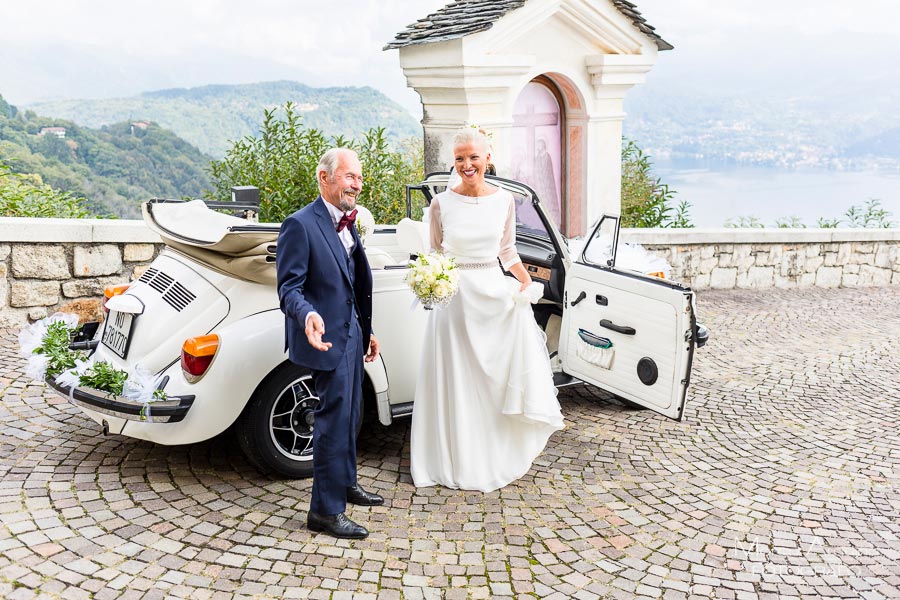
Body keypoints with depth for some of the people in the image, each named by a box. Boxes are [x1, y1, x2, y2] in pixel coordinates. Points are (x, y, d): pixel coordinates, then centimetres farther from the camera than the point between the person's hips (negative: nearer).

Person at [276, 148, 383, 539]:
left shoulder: (346, 224, 11)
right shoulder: (300, 225, -17)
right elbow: (289, 287, -20)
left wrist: (367, 331, 21)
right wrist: (308, 315, -39)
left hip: (352, 334, 9)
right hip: (328, 337, -9)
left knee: (349, 414, 21)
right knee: (334, 420, -5)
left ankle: (345, 484, 39)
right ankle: (325, 510, 6)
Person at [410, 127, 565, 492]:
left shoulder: (504, 200, 3)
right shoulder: (442, 203, -3)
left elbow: (507, 250, 12)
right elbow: (435, 253, 5)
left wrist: (526, 280, -2)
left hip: (495, 293, 2)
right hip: (455, 296, -2)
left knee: (499, 377, 5)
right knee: (460, 382, 5)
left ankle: (503, 454, 23)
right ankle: (462, 460, 19)